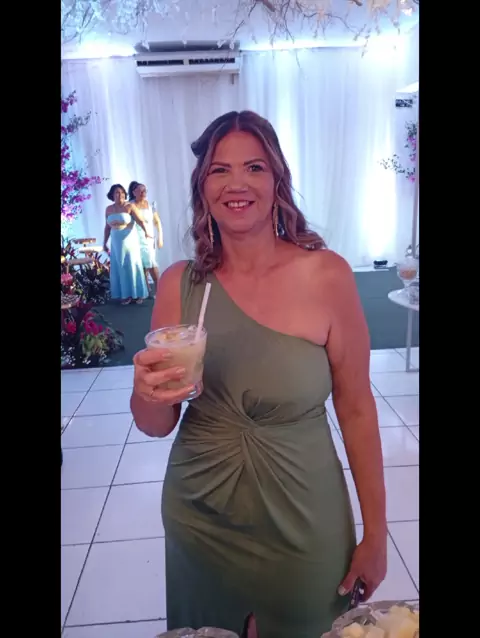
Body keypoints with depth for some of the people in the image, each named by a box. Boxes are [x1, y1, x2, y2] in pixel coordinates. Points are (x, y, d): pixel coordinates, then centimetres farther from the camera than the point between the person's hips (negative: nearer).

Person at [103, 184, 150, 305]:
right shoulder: (108, 209, 6)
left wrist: (146, 231, -28)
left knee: (132, 266, 0)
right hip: (116, 243, 4)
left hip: (130, 241, -4)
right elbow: (107, 227, 12)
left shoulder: (130, 206, -7)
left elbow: (140, 220, -17)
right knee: (120, 268, 4)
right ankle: (126, 294, 10)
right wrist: (105, 243, 13)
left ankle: (137, 294, 7)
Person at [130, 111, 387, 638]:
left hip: (302, 523, -2)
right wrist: (149, 395, -25)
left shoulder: (325, 275, -16)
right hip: (198, 521, 3)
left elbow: (356, 408, -8)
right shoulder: (179, 283, -8)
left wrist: (376, 533, -2)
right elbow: (155, 426, -2)